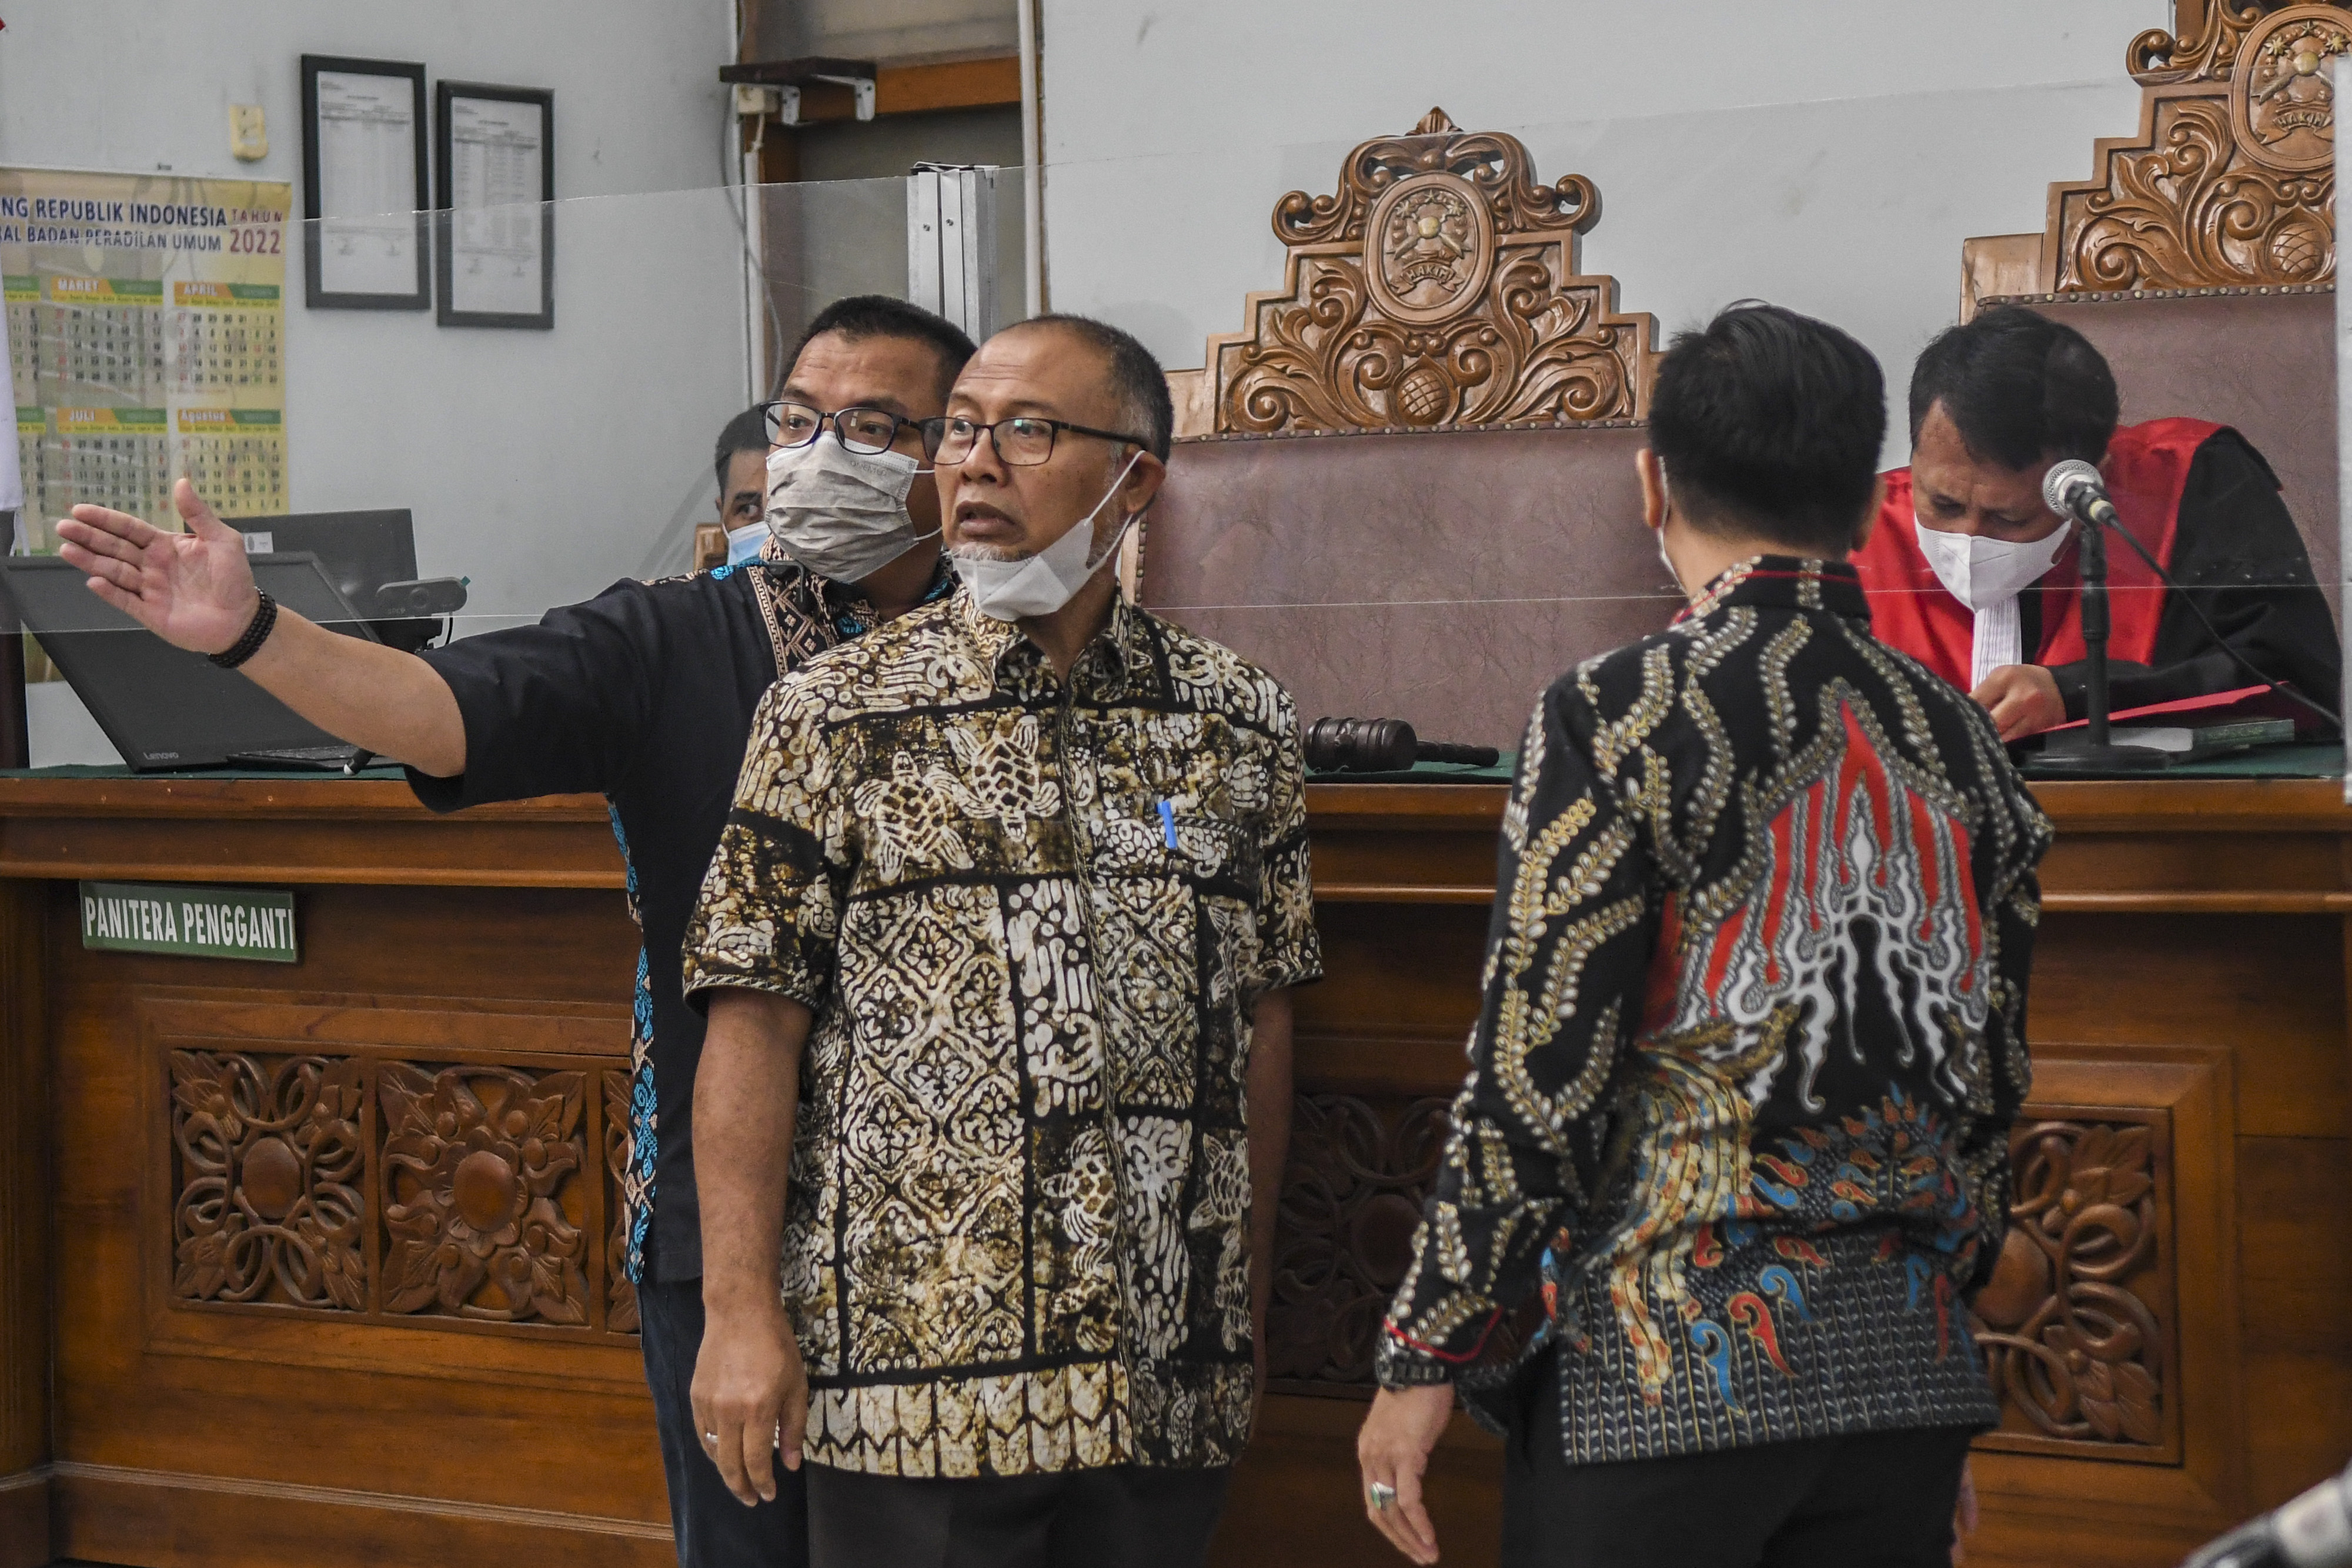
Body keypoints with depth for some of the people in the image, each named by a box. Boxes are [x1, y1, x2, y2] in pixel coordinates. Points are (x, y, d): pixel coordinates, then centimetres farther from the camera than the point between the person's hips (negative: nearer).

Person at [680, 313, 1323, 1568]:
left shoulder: (1237, 725, 6)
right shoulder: (834, 715, -2)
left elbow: (1261, 1024, 10)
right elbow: (755, 1025, -5)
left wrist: (1249, 1309, 11)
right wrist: (740, 1311, -10)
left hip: (1168, 1376, 3)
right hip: (911, 1370, -3)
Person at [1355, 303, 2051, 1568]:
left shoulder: (1615, 716, -10)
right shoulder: (1958, 739, 7)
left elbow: (1535, 1081, -13)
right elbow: (1991, 1084, 12)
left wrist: (1423, 1360, -6)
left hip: (1659, 1374, -5)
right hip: (1904, 1368, 5)